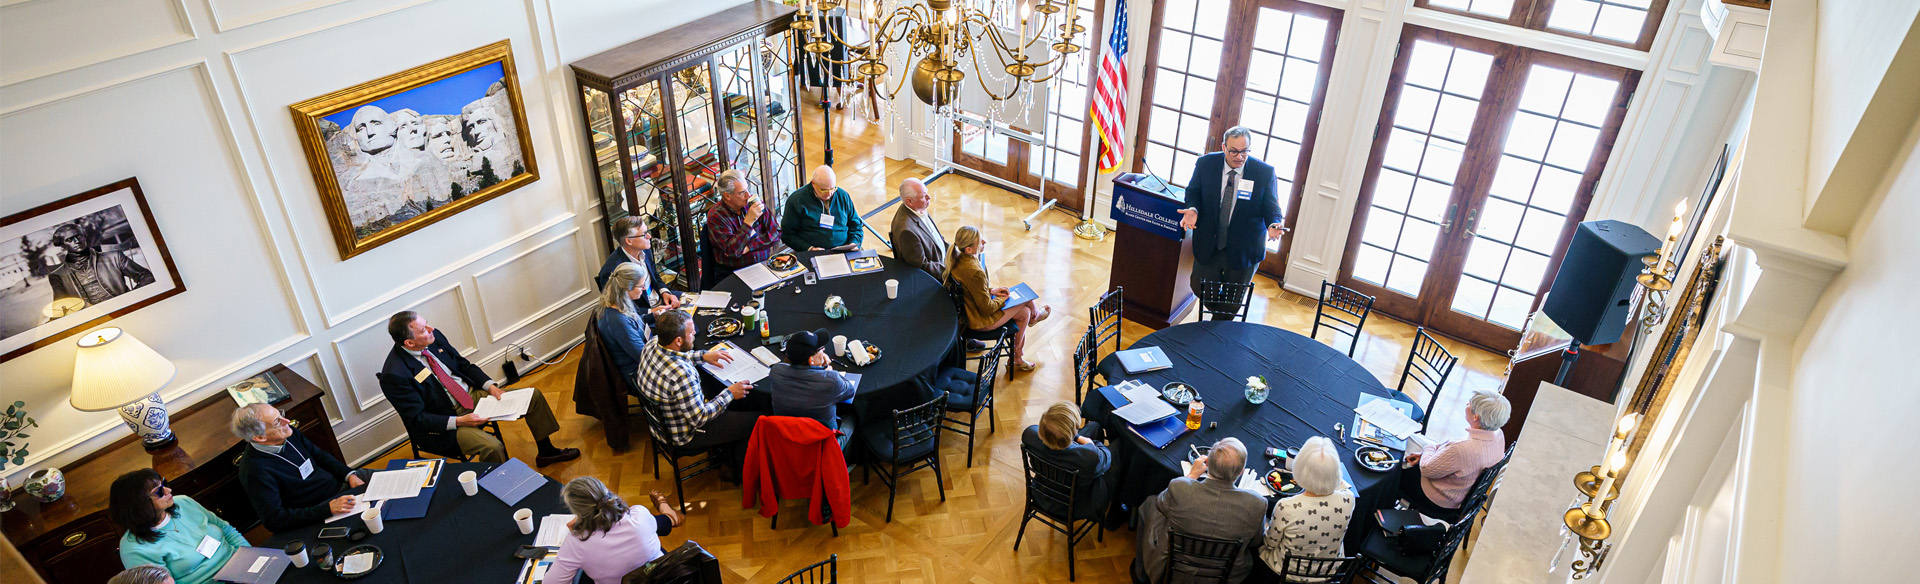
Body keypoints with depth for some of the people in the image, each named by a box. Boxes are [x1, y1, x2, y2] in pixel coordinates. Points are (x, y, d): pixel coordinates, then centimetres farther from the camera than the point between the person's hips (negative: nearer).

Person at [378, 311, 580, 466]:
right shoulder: (394, 375, -24)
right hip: (442, 423, -7)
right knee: (492, 447, -32)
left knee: (533, 397, 3)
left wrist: (490, 386, -4)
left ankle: (546, 452, 21)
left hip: (472, 394, 7)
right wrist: (459, 421, -26)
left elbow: (463, 364, 10)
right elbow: (417, 418, -19)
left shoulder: (434, 337, -5)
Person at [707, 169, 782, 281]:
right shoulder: (715, 216, -7)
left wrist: (748, 247, -9)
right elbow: (733, 251, -17)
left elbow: (776, 233, 3)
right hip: (731, 274, -4)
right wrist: (749, 220, -20)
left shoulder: (755, 202, 5)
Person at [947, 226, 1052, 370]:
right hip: (981, 322, -9)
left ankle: (1017, 359, 32)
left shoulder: (959, 259, -7)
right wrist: (1003, 298, -6)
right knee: (1026, 298, 6)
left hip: (969, 310, 9)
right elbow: (987, 309, -24)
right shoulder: (975, 272, -35)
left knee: (1024, 312, 16)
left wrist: (991, 291, 5)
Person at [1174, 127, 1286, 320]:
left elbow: (1271, 206, -6)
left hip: (1243, 250, -1)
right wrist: (1193, 209, -19)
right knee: (1199, 285, 14)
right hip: (1208, 245, 1)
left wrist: (1273, 224, -28)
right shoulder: (1206, 164, -10)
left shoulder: (1265, 172, -13)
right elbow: (1193, 191, 4)